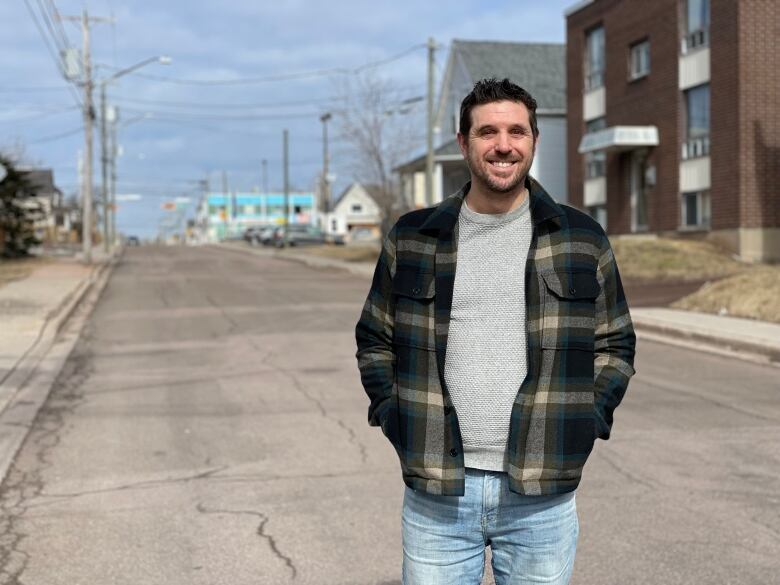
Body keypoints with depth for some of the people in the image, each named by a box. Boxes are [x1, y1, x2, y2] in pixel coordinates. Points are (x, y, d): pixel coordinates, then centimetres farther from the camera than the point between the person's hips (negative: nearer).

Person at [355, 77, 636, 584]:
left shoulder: (582, 239, 4)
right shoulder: (412, 238, 5)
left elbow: (615, 345, 10)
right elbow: (375, 339, 13)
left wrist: (586, 424, -1)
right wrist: (393, 417, 2)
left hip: (541, 501, 0)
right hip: (435, 500, 1)